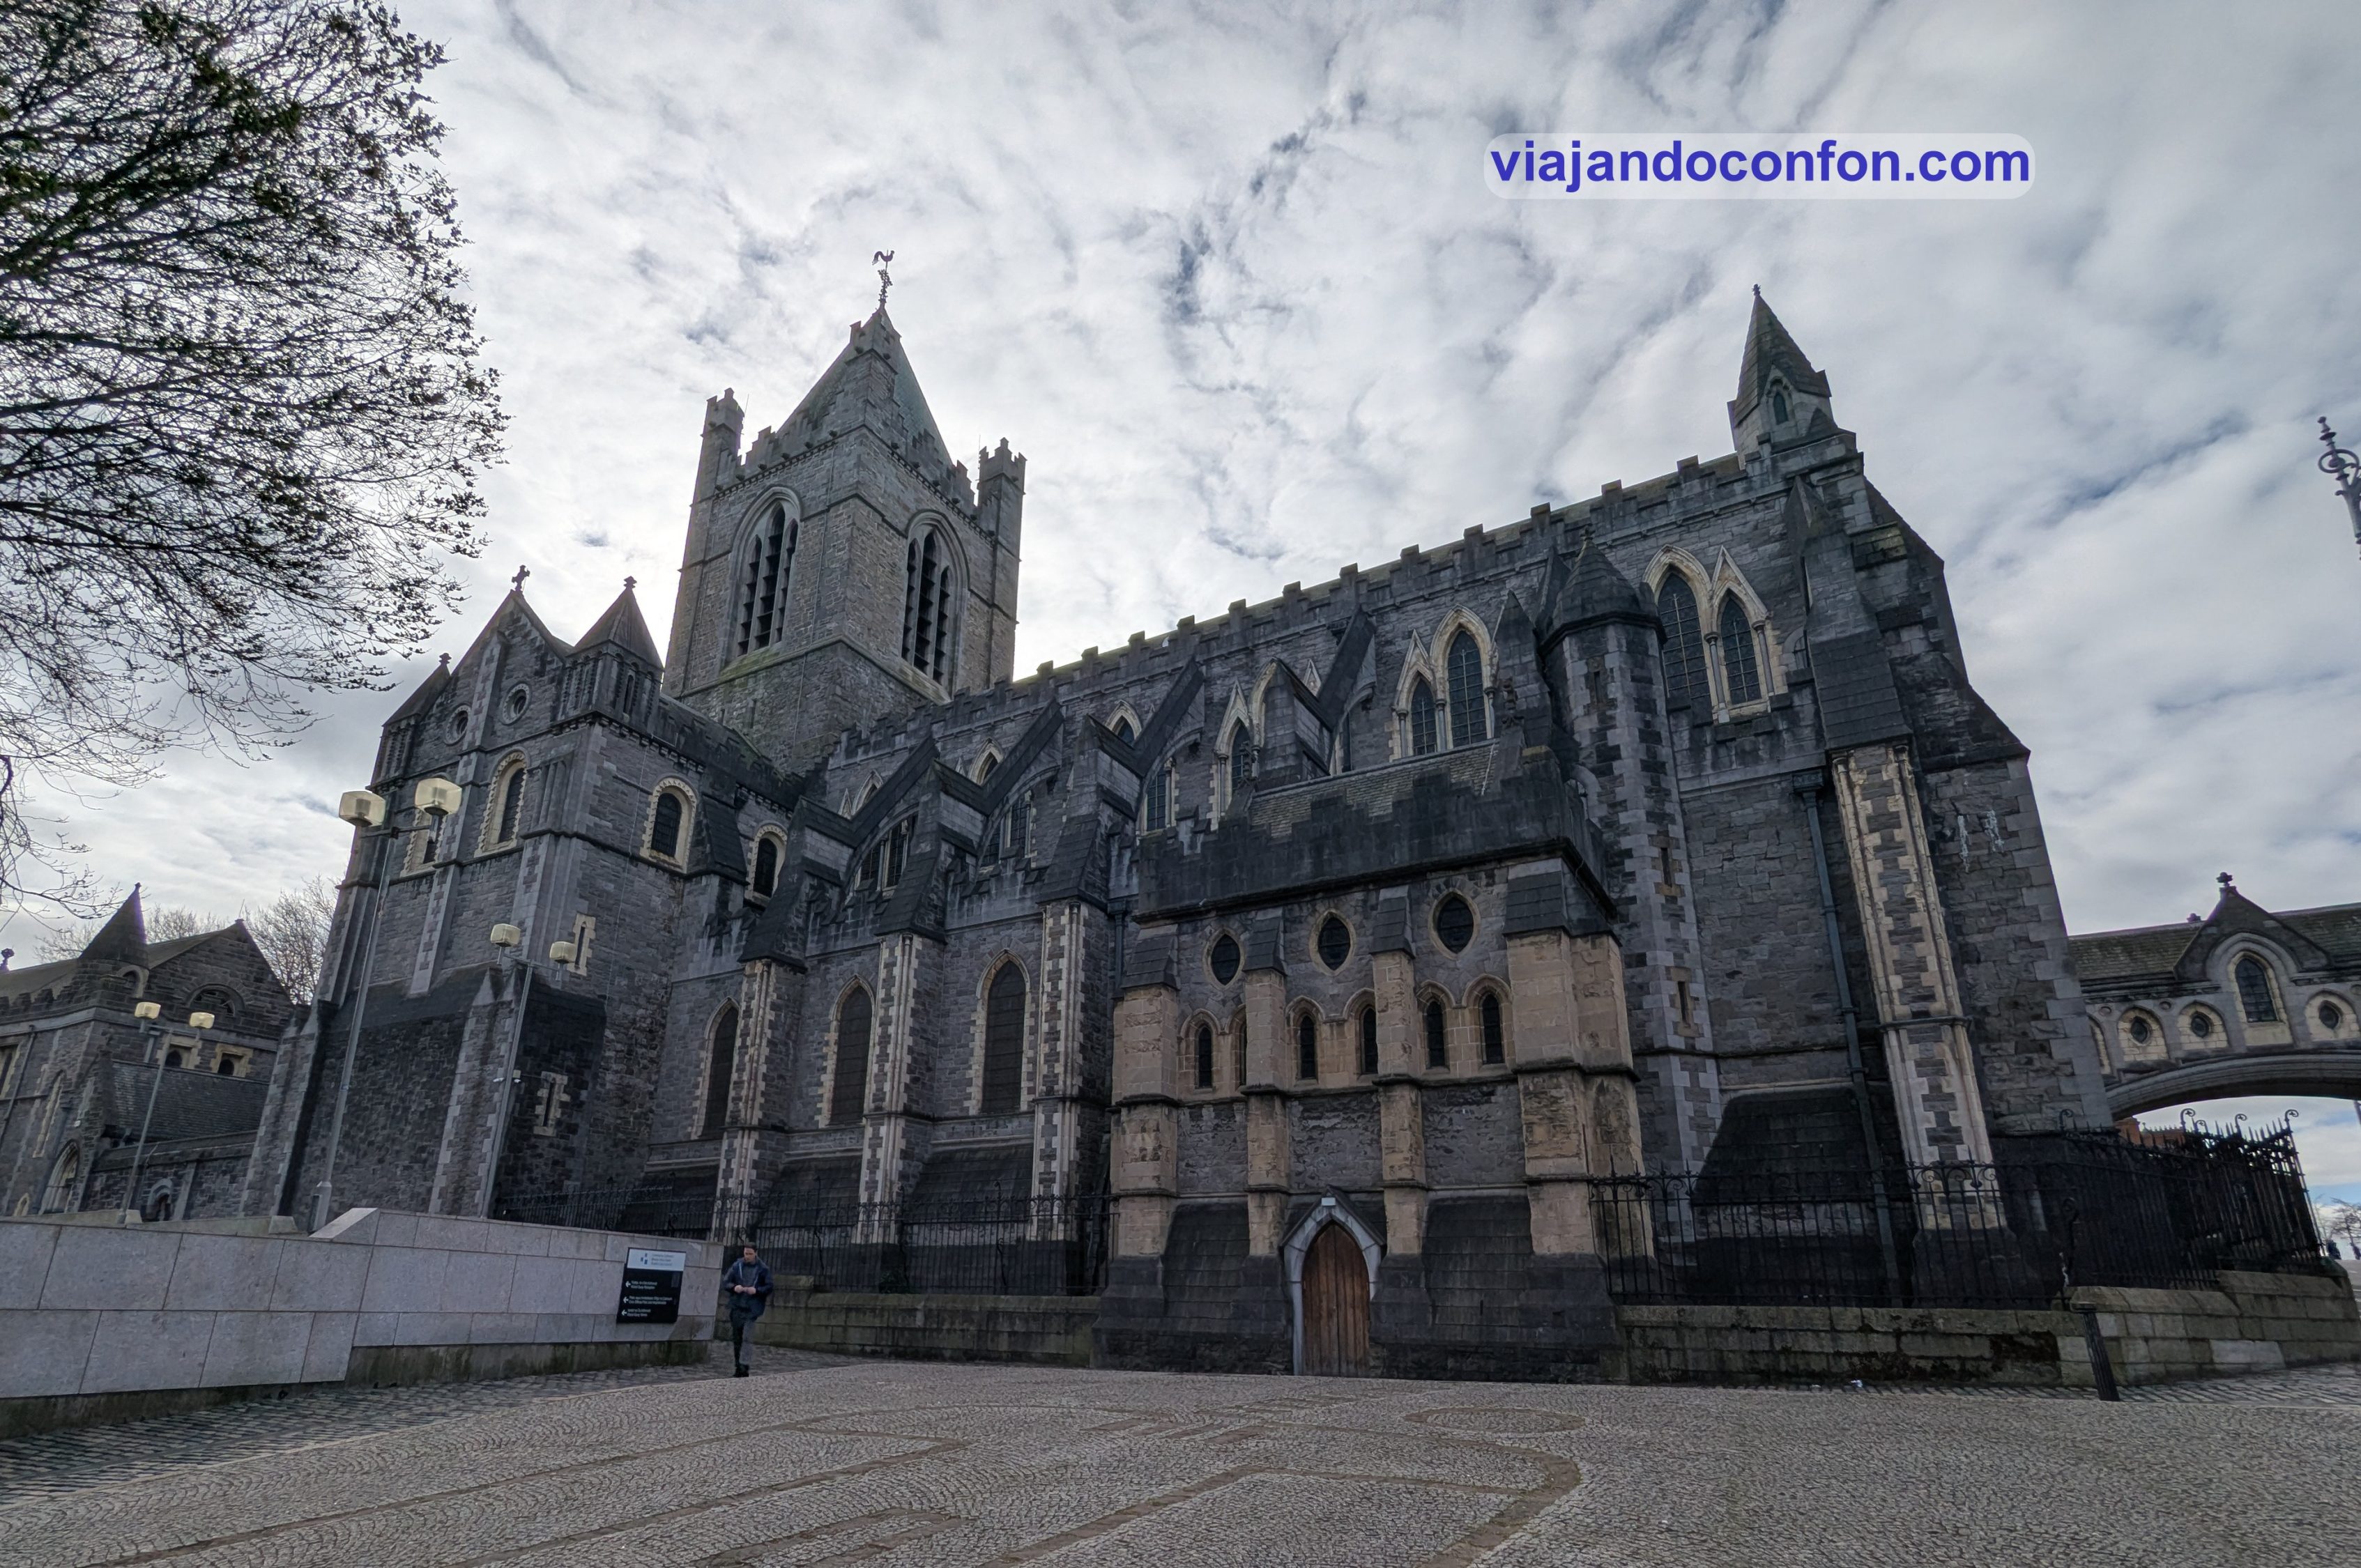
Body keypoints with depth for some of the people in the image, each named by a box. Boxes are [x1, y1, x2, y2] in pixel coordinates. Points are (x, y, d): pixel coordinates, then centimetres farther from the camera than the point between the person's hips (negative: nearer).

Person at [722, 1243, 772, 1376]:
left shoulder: (763, 1269, 0)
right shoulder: (737, 1266, 6)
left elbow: (769, 1287, 1)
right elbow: (725, 1282, 9)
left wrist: (757, 1290, -16)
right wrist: (734, 1287, -11)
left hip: (753, 1309, -3)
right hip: (737, 1307, 3)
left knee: (748, 1338, -14)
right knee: (736, 1339, 9)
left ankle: (745, 1367, -13)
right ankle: (739, 1368, 20)